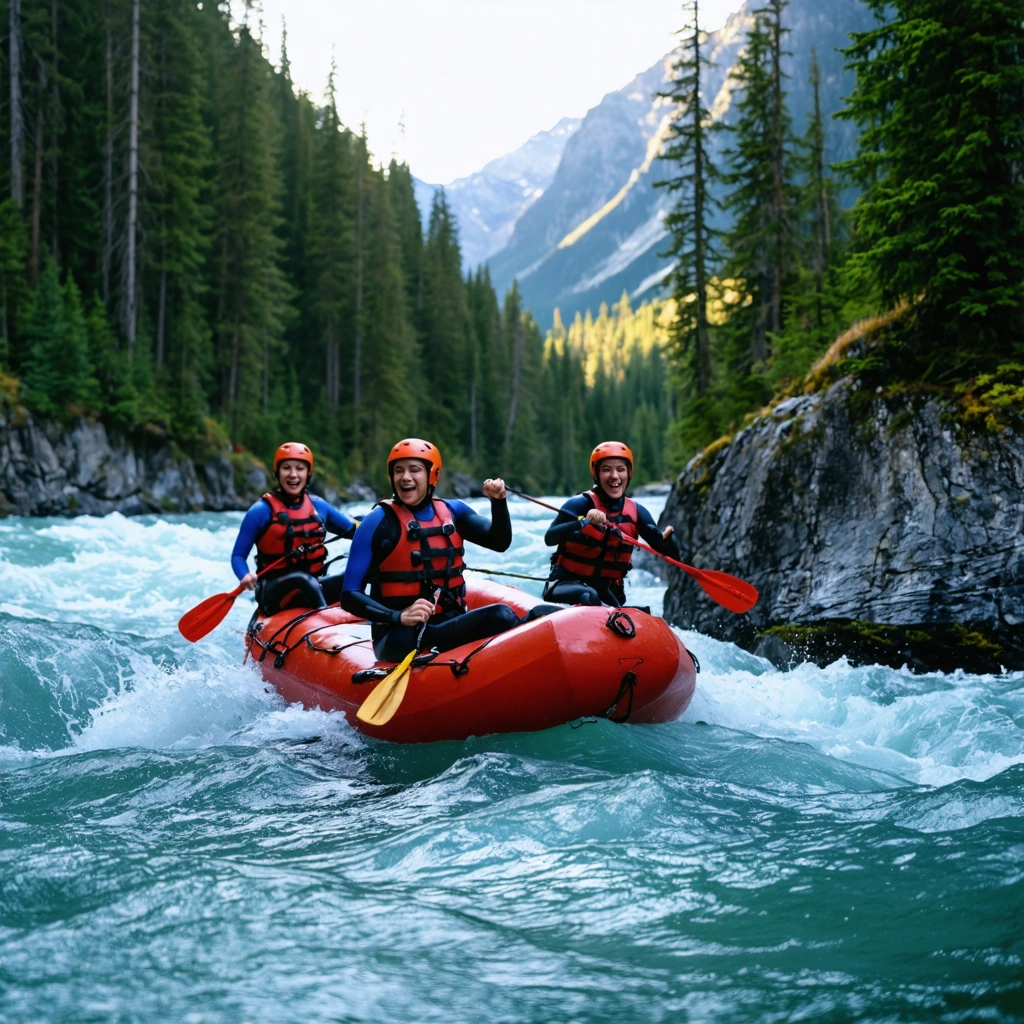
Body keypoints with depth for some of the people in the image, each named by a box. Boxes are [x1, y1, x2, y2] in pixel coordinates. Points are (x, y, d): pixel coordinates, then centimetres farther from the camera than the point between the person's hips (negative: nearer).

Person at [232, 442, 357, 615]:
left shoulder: (318, 506, 12)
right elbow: (238, 555, -2)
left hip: (312, 589, 5)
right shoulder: (262, 511, -3)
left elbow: (353, 529, 22)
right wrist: (245, 576, -23)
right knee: (304, 580, -36)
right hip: (275, 596, -5)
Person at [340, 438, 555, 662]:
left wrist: (498, 501, -15)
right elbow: (350, 595, -9)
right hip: (399, 638, -6)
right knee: (501, 617, -31)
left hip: (450, 624, 6)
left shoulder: (452, 511, 11)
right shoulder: (379, 522, -5)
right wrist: (399, 617, -24)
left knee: (541, 614, -20)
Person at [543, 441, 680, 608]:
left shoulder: (636, 512, 2)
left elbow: (673, 556, -1)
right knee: (589, 598, -34)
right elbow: (549, 538, -24)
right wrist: (584, 522, -40)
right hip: (567, 584, -5)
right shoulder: (580, 504, -10)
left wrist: (666, 540, -25)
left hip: (608, 591, 5)